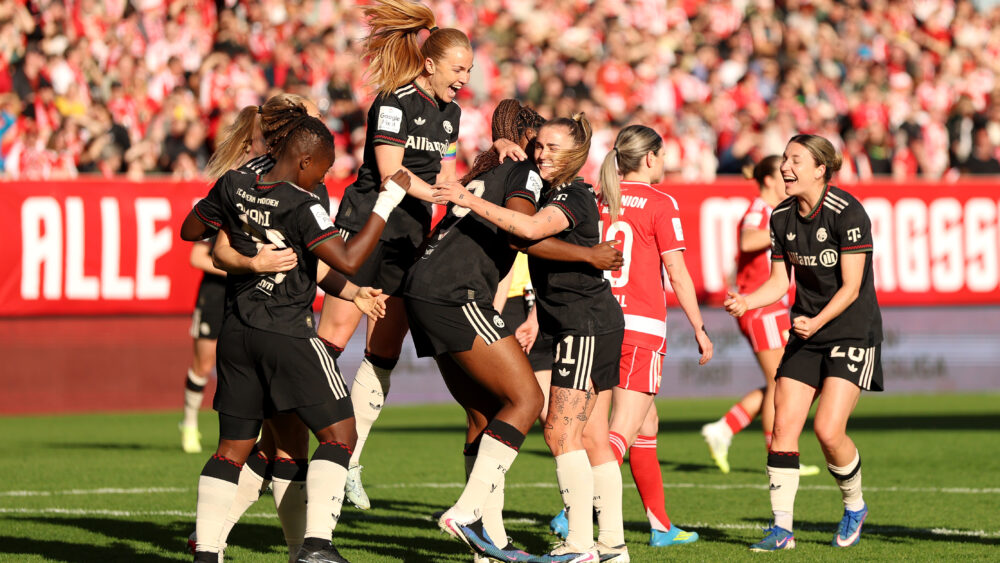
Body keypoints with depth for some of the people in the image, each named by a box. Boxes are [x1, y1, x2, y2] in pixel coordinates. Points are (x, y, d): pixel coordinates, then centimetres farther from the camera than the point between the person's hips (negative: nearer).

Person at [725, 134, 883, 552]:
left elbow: (851, 286, -17)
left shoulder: (847, 213, -17)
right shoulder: (782, 216, 3)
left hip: (852, 330, -6)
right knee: (783, 425, -5)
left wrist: (818, 321, -29)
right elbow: (780, 281, 9)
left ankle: (854, 505, 12)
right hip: (806, 333, 6)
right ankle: (781, 528, 0)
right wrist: (746, 302, -9)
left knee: (828, 430, -15)